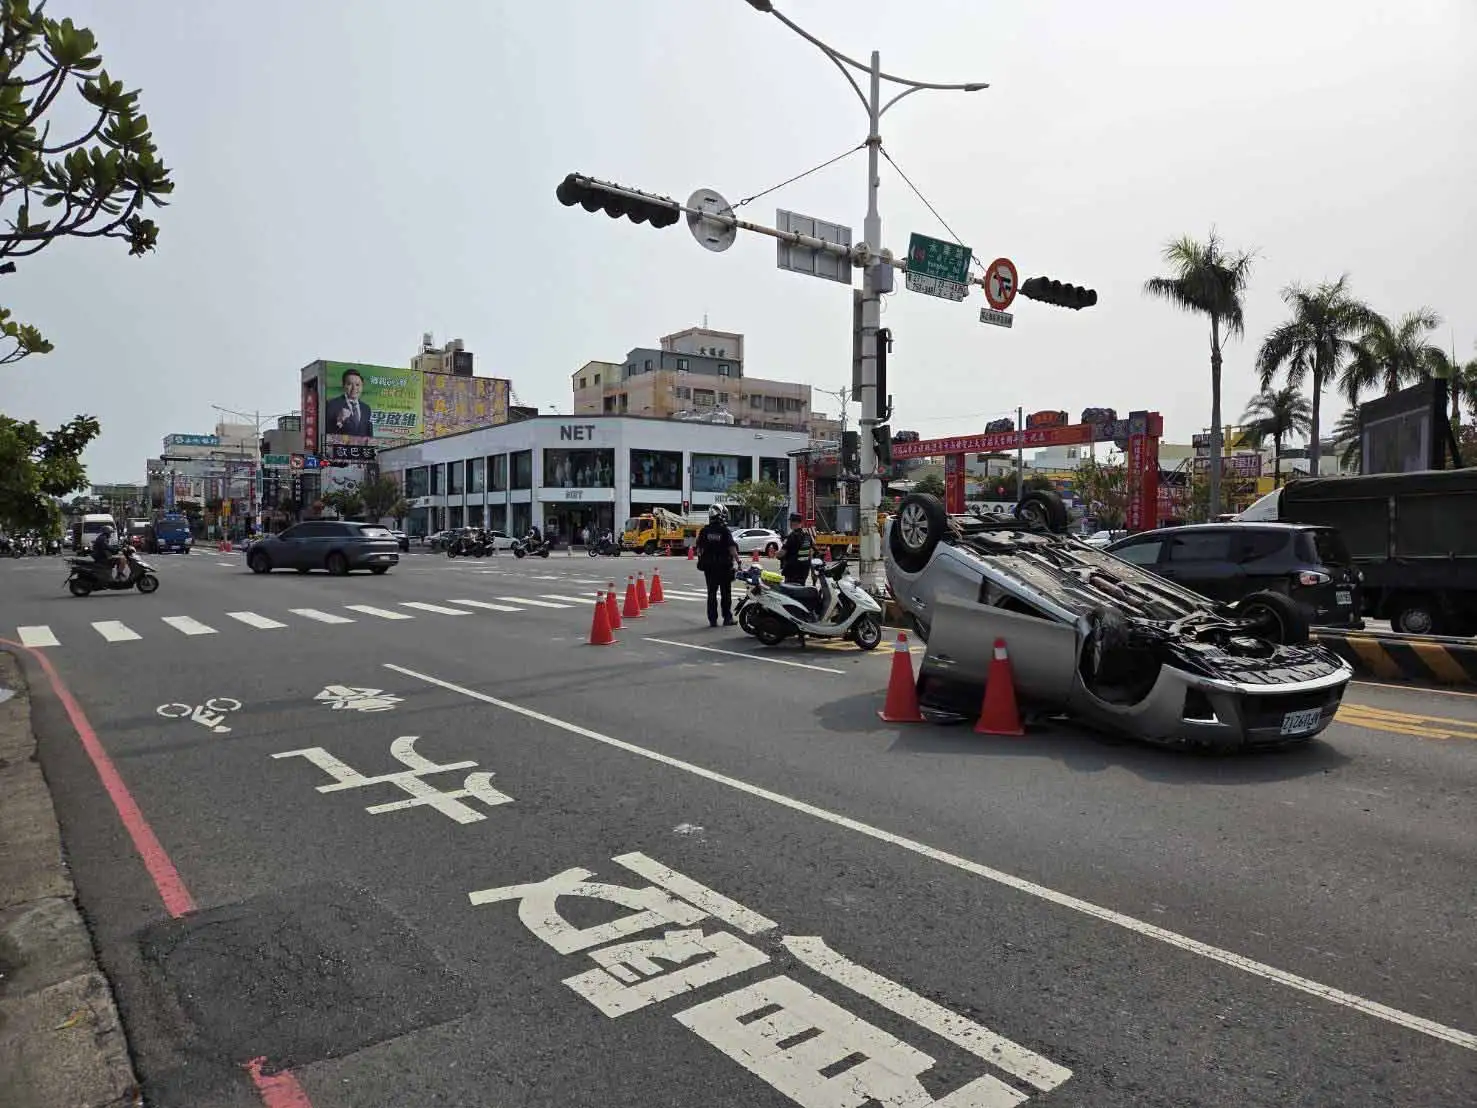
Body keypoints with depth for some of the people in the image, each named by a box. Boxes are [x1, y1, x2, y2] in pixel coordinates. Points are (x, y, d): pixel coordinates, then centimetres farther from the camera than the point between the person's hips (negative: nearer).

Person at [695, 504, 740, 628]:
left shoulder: (704, 531, 2)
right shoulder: (725, 531, -10)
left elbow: (699, 549, 4)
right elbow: (732, 548, -15)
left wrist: (701, 562, 14)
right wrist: (737, 560, -11)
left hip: (709, 566, 3)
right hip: (724, 566, -3)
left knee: (712, 593, 7)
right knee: (726, 593, 7)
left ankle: (712, 619, 6)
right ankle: (727, 618, 10)